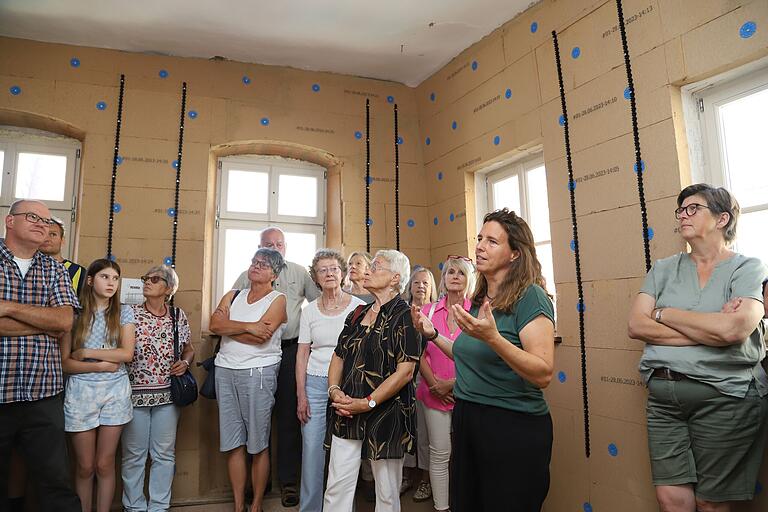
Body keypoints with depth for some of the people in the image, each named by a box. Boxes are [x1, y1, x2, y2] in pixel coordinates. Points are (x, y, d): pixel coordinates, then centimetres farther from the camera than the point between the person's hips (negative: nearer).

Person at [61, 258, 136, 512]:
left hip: (115, 392, 1)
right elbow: (64, 362, -4)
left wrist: (86, 353, -9)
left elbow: (127, 353, -7)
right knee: (85, 467, 8)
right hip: (81, 392, 0)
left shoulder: (124, 312, 3)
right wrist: (101, 366, -14)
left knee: (105, 464, 7)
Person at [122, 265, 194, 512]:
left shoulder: (178, 315, 4)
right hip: (135, 393, -1)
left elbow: (189, 348, 15)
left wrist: (185, 362, -4)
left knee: (165, 454, 10)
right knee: (134, 454, 8)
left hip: (167, 394, 2)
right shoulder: (130, 313, -2)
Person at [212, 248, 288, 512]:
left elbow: (260, 337, -14)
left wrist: (227, 326, -3)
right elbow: (214, 324, -3)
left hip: (258, 372, -4)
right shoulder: (232, 296, 15)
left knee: (258, 445, 2)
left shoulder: (277, 299, 0)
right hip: (226, 371, 5)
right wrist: (248, 326, -14)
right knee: (232, 443, 8)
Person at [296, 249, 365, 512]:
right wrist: (301, 394, 1)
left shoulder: (359, 307, -1)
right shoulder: (309, 310, 6)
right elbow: (302, 354, 7)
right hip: (315, 384, 2)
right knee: (312, 449, 4)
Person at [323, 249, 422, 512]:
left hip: (386, 416, -5)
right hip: (346, 414, 5)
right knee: (337, 488, 8)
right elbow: (338, 357, 15)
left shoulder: (404, 316, -8)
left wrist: (367, 403, -17)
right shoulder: (357, 314, 12)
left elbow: (405, 371, -15)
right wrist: (334, 390, -3)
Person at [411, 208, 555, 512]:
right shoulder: (479, 300, 8)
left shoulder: (530, 296, -14)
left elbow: (543, 374, -22)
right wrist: (433, 335, 10)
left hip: (513, 428, -7)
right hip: (467, 421, 8)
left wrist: (492, 337, -33)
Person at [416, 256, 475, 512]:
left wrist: (453, 383, -11)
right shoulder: (428, 311, 4)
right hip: (435, 393, 2)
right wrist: (434, 384, -7)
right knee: (439, 453, 7)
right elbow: (419, 354, 3)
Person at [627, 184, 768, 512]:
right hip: (664, 394, 3)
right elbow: (636, 325, -3)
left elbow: (733, 329, -18)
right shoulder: (663, 269, 10)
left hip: (724, 396, -3)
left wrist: (664, 313, -6)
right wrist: (710, 329, -11)